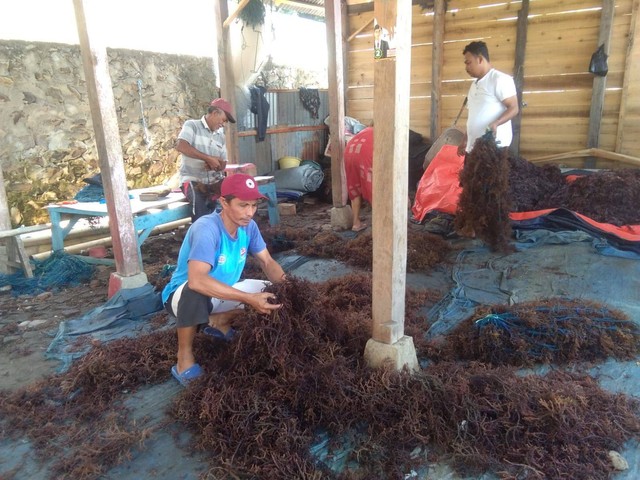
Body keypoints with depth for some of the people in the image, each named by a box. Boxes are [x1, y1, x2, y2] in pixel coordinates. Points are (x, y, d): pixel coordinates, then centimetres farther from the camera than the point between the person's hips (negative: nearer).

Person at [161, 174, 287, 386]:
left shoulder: (248, 226, -12)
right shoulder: (206, 228, -33)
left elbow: (267, 262, -3)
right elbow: (196, 280, -46)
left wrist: (285, 283, -25)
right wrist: (248, 298, -47)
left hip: (222, 293, 7)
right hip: (182, 295, -6)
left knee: (272, 292, -5)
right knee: (196, 290, -41)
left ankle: (217, 322, 12)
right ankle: (184, 359, -17)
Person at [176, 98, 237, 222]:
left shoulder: (220, 135, 16)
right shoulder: (192, 125, 0)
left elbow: (223, 163, 16)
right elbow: (180, 146, -19)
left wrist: (215, 165, -10)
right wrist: (208, 158, -20)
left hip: (214, 180, 5)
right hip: (192, 180, -5)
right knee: (199, 201, -36)